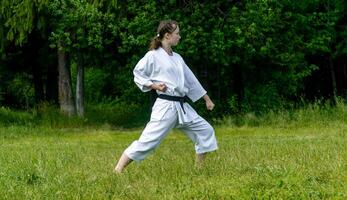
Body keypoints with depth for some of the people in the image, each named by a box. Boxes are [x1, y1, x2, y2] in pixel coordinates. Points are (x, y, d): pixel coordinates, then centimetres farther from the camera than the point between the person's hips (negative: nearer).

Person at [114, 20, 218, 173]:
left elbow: (191, 81, 22)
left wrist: (207, 99, 25)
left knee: (205, 131, 9)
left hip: (182, 107, 8)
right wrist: (154, 85, -16)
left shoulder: (177, 58, 15)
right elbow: (138, 75, -1)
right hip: (165, 107, -8)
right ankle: (117, 171, -10)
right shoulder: (153, 56, -6)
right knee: (148, 140, -15)